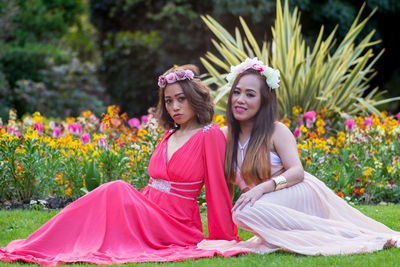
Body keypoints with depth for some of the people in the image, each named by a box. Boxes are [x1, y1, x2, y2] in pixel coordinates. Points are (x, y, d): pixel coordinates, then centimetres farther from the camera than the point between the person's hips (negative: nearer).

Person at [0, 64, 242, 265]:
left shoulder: (210, 135, -5)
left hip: (175, 227, -7)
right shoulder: (170, 135, 18)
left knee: (118, 191, -26)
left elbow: (217, 188, -6)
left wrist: (226, 239, -5)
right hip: (148, 212, 7)